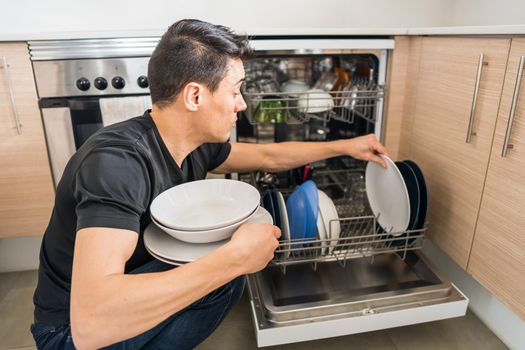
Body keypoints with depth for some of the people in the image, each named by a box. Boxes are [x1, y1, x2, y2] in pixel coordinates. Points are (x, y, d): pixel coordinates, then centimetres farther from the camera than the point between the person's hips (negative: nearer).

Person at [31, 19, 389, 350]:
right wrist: (236, 256, -41)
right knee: (229, 266, -22)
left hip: (138, 282, 8)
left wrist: (345, 146, 12)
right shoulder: (116, 160, -33)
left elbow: (268, 156, 8)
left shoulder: (197, 145, -9)